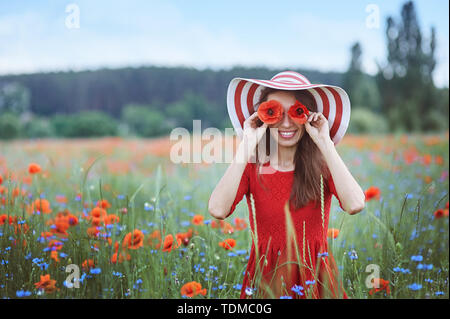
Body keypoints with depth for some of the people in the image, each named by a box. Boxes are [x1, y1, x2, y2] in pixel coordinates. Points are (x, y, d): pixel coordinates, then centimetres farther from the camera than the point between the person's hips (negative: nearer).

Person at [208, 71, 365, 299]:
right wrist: (247, 146, -19)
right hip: (264, 282, 0)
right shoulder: (252, 167, -4)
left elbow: (355, 205, -23)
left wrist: (325, 144, -18)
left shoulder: (322, 166, -3)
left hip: (316, 281, 0)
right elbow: (217, 210, -22)